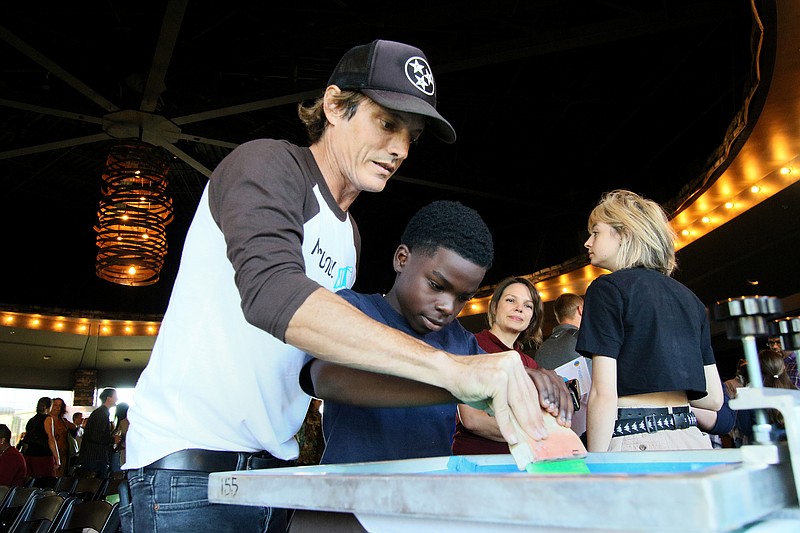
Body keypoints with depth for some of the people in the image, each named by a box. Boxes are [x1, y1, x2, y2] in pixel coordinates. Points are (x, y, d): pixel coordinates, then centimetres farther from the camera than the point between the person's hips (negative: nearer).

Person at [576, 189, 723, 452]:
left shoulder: (607, 289, -5)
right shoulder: (689, 298, 15)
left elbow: (603, 394, -13)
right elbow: (714, 398, 15)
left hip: (637, 442, -7)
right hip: (692, 440, 7)